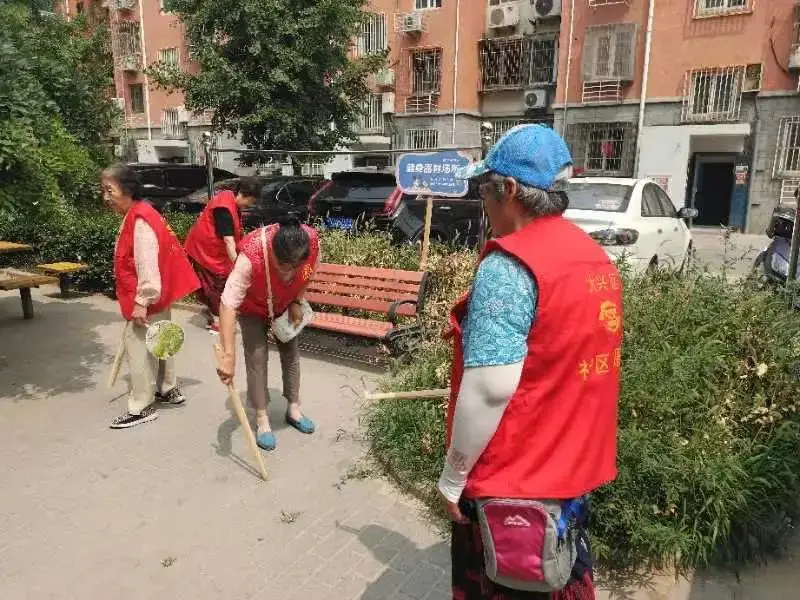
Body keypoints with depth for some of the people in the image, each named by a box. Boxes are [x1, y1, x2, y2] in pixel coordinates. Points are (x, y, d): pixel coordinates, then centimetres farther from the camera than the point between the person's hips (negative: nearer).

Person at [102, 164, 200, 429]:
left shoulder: (140, 221, -20)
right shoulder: (136, 216, 14)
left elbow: (147, 264, -26)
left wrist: (142, 301, -26)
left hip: (148, 300, -11)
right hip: (160, 296, 11)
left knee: (138, 347, -4)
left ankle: (141, 407, 5)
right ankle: (169, 390, 34)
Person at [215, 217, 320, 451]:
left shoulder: (312, 241, -33)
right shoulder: (251, 256, -44)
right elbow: (228, 305, -47)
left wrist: (296, 303, -12)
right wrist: (228, 356, -52)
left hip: (285, 305, 4)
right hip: (253, 308, -4)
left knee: (291, 354, 10)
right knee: (256, 360, -5)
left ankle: (293, 409, 27)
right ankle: (262, 421, 8)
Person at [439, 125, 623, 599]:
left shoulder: (508, 266, -24)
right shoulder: (597, 258, 3)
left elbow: (489, 389, -27)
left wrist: (453, 475, -15)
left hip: (514, 479, -7)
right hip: (577, 466, 8)